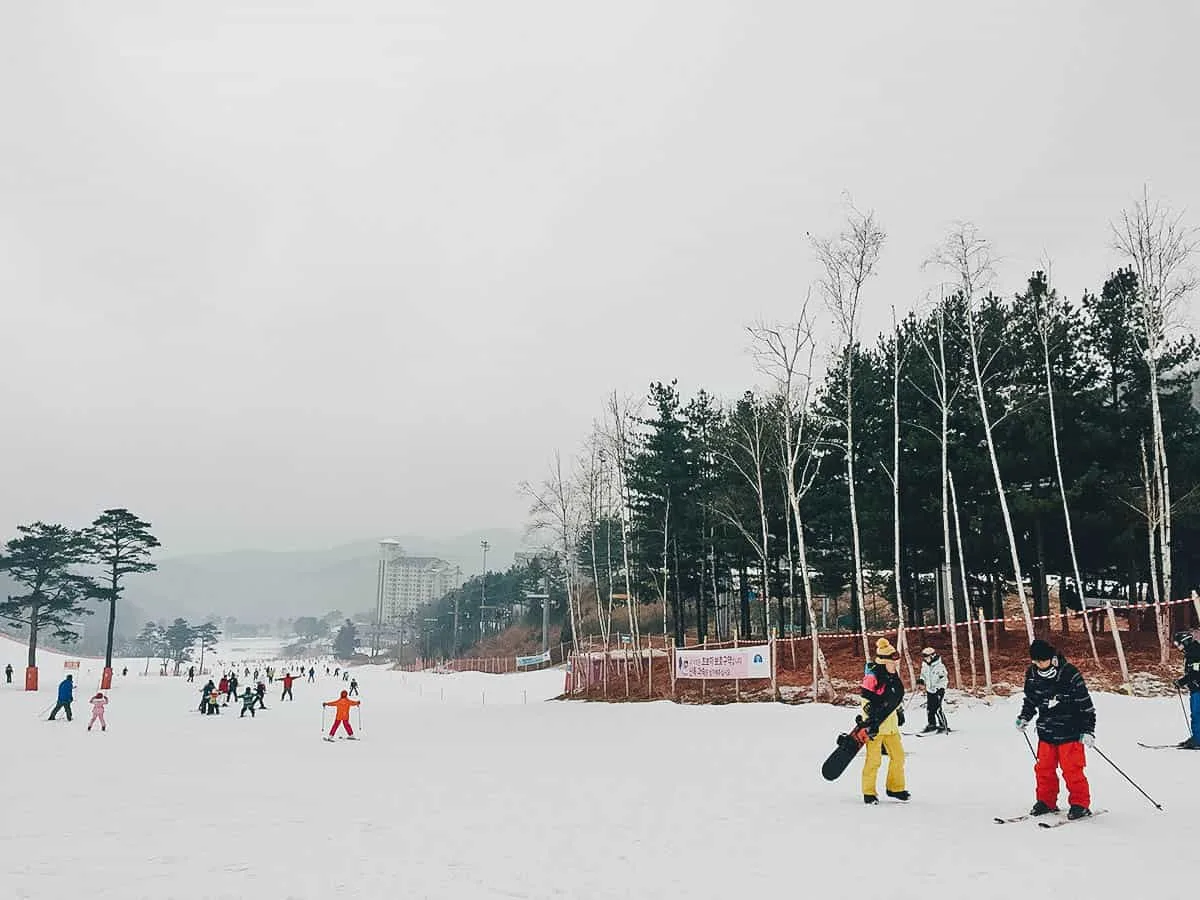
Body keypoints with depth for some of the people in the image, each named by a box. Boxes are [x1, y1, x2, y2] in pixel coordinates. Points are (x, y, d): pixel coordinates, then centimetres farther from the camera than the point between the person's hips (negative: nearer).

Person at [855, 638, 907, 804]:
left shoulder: (893, 676, 9)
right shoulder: (873, 676, -18)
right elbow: (867, 701, -19)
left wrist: (899, 713, 28)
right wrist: (869, 723, -21)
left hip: (890, 724, 8)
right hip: (874, 725, -8)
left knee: (898, 755, 13)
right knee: (874, 759, -4)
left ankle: (895, 788, 29)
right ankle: (869, 793, 9)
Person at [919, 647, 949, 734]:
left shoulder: (939, 666, -15)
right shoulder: (924, 665, 6)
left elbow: (945, 678, -13)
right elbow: (923, 675, 21)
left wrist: (941, 688, -21)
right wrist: (921, 680, 0)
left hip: (938, 690, -7)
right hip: (929, 690, 7)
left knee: (937, 709, -11)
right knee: (929, 708, 7)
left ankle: (944, 726, 0)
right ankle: (932, 725, 22)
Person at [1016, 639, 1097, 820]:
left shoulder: (1070, 674, -16)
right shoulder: (1032, 675, 1)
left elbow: (1086, 705, -10)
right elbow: (1030, 700, 19)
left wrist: (1088, 730, -12)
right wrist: (1024, 717, 7)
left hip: (1070, 733, -5)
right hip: (1046, 733, 5)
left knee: (1072, 770, -3)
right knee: (1044, 769, 9)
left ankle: (1080, 804, 12)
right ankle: (1046, 802, 23)